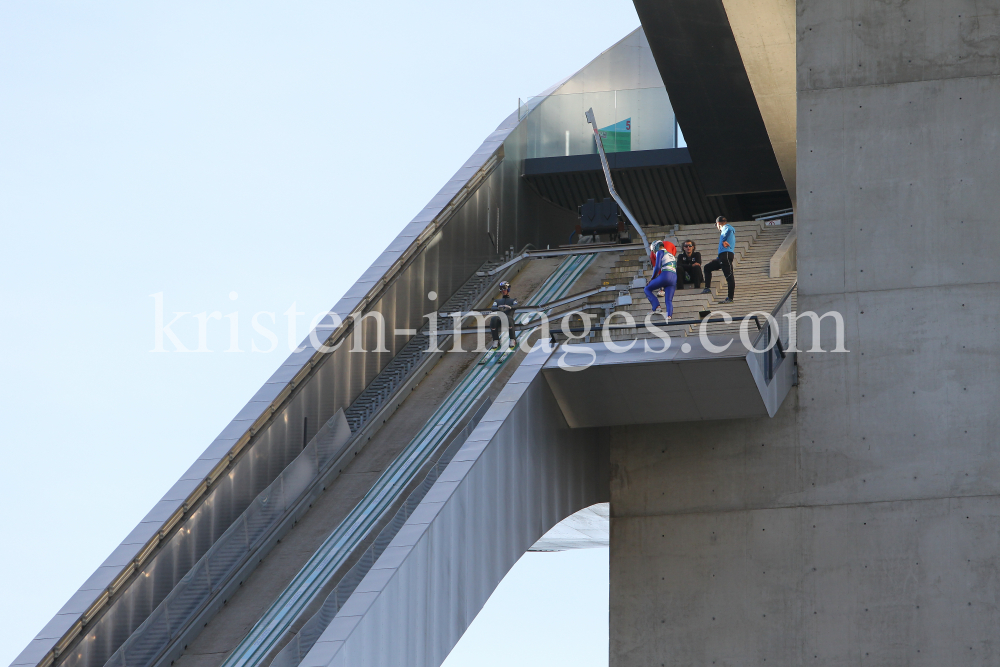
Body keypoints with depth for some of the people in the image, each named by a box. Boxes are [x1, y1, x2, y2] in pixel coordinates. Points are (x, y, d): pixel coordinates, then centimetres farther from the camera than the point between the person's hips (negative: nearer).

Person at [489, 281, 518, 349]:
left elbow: (515, 306, -2)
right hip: (499, 318, 2)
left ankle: (512, 340, -34)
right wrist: (498, 308, -20)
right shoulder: (497, 301, 30)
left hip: (508, 317, -2)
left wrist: (509, 307, -28)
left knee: (508, 318, -41)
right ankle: (496, 341, -31)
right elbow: (492, 308, 7)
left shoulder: (513, 300, 24)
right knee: (493, 319, -35)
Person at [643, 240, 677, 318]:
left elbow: (657, 267, -5)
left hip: (665, 275, -7)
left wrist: (652, 279, 6)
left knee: (647, 289, 10)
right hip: (674, 278, 7)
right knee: (668, 300, 4)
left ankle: (657, 307, -7)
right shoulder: (671, 255, 30)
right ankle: (669, 316, -20)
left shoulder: (660, 252, 7)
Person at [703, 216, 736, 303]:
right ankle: (707, 288, 12)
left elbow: (729, 230, -27)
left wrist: (724, 240, -22)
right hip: (722, 255, 11)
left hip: (726, 254, -11)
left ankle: (730, 298, -16)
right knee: (707, 267, 18)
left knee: (729, 275, -12)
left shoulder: (726, 227, -1)